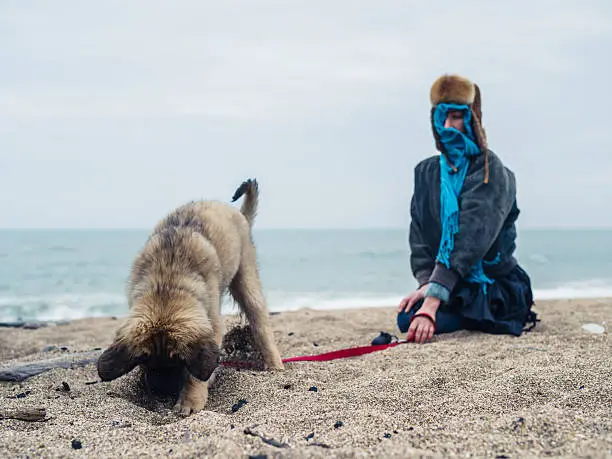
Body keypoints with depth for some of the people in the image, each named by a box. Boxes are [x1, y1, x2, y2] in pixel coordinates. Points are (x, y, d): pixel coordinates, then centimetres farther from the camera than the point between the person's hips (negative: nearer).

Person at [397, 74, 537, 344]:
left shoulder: (490, 171, -11)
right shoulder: (426, 172, 8)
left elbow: (472, 239, -24)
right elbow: (419, 237, 4)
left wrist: (434, 297, -34)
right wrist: (425, 283, -16)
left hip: (494, 287, -6)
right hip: (452, 288, 6)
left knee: (410, 321, -28)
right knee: (406, 317, -23)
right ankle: (475, 322, 6)